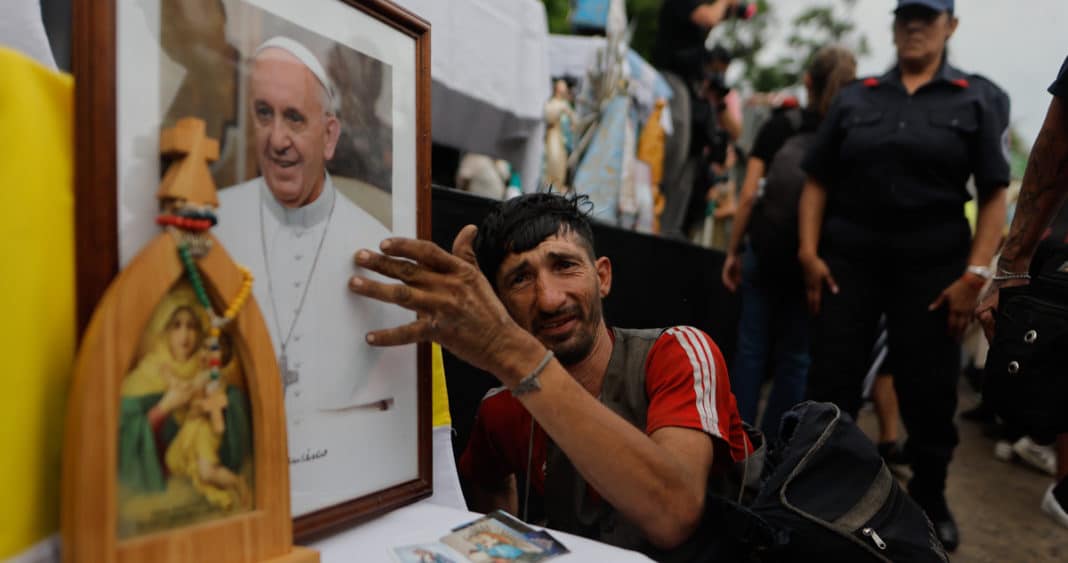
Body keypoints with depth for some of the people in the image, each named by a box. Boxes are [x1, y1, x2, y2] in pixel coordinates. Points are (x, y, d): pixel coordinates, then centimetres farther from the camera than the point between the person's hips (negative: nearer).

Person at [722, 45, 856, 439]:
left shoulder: (780, 125, 1)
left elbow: (748, 196, -5)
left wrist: (732, 251, 3)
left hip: (767, 250, 0)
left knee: (753, 347, 9)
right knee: (795, 355, 11)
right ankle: (771, 446, 17)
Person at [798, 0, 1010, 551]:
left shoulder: (980, 98, 5)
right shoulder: (855, 97, 9)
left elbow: (994, 195, -1)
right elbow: (817, 182, 7)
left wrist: (974, 275, -10)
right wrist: (809, 253, -5)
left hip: (932, 265, -1)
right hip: (848, 258, 1)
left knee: (930, 390, 7)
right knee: (830, 382, 2)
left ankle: (930, 500, 28)